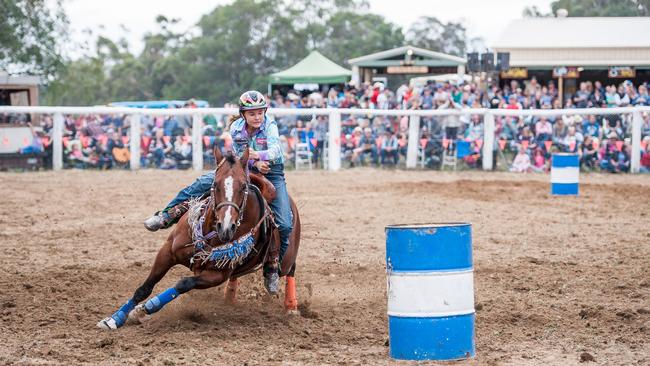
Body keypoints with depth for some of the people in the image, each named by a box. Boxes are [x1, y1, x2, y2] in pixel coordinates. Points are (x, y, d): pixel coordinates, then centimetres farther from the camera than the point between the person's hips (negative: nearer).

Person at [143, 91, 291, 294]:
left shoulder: (270, 126, -18)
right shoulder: (236, 129, -8)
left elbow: (275, 150, -34)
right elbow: (239, 156, -4)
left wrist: (258, 155, -55)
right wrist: (254, 163, -25)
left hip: (271, 172, -2)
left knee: (285, 224, -16)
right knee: (205, 182, -19)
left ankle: (272, 268, 5)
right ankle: (168, 215, -10)